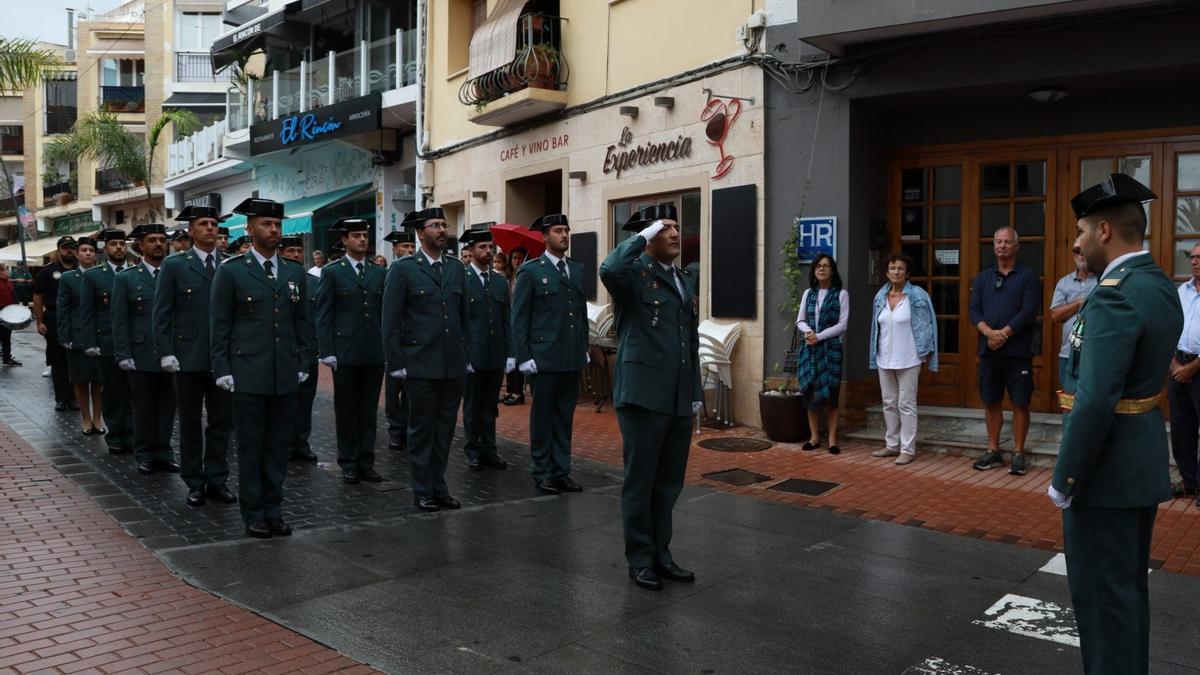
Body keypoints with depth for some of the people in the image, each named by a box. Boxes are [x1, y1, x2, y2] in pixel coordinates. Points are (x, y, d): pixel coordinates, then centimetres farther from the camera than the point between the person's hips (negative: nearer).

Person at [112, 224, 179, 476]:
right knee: (143, 408, 7)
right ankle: (144, 456, 17)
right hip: (141, 355, -1)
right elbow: (120, 320, 0)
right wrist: (123, 355, -7)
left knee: (167, 407, 7)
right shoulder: (126, 278, 3)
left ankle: (164, 453, 17)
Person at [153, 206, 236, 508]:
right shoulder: (174, 265, 0)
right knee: (190, 423, 8)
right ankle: (194, 483, 18)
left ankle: (217, 480, 17)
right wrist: (165, 352, -8)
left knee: (222, 421, 6)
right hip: (188, 356, -2)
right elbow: (162, 313, -1)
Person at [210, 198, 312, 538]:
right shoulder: (231, 271, -1)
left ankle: (273, 510, 20)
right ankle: (253, 514, 15)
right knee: (250, 447, 4)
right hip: (248, 374, -3)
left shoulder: (295, 272, 10)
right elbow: (219, 325, -1)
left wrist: (303, 363, 8)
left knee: (279, 445, 9)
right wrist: (222, 369, -5)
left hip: (285, 375, 4)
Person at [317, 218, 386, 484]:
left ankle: (366, 462, 16)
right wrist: (326, 351, -9)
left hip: (375, 353, 3)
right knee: (346, 411, 5)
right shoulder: (332, 272, 1)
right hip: (345, 352, -3)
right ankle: (348, 464, 14)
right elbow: (324, 315, -2)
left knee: (369, 411, 8)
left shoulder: (379, 273, 10)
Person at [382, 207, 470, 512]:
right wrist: (396, 363, -8)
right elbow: (391, 321, -5)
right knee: (422, 429, 5)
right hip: (421, 364, -4)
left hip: (454, 365, 5)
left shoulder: (456, 267, 11)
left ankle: (439, 487, 22)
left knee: (445, 429, 10)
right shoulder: (403, 269, -4)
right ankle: (423, 492, 15)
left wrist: (467, 356, 11)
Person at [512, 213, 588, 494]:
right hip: (545, 356, -5)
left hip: (572, 358, 5)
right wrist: (524, 356, -10)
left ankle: (561, 472, 20)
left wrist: (584, 347, 12)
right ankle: (543, 474, 14)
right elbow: (519, 317, -5)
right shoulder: (531, 271, -4)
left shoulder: (577, 269, 12)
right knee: (542, 416, 5)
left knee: (565, 417, 11)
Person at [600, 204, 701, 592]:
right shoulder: (634, 273, -6)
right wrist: (641, 236, -19)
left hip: (680, 399, 7)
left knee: (669, 482, 15)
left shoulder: (682, 280, 18)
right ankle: (640, 560, 17)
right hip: (644, 395, -7)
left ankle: (661, 554, 28)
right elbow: (609, 270, -33)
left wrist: (696, 391, 18)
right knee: (640, 482, 4)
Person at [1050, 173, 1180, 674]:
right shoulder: (1159, 285, 9)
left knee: (1101, 591, 3)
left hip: (1109, 465, -10)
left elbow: (1095, 401, -27)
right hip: (1142, 459, 10)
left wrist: (1064, 479, -19)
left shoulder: (1115, 295, -22)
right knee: (1129, 584, 21)